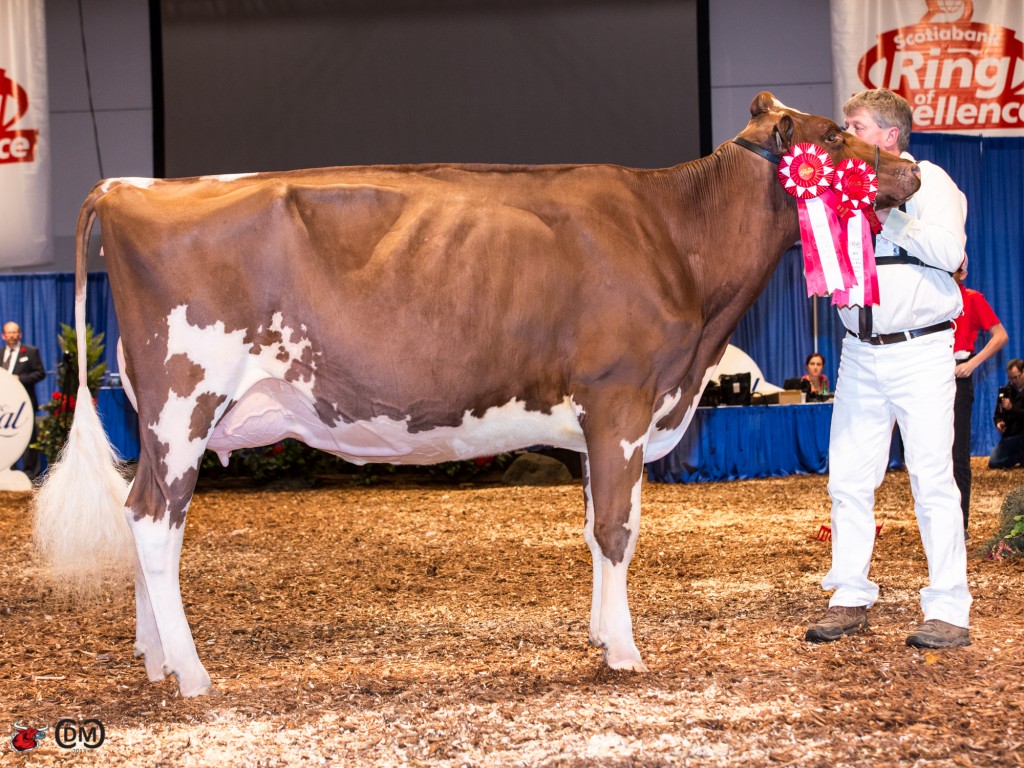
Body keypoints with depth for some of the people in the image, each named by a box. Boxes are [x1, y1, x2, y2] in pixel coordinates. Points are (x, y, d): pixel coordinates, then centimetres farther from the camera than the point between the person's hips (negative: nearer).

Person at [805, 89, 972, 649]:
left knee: (932, 478, -6)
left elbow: (948, 250, -16)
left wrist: (885, 215, -14)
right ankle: (850, 600, 13)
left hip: (920, 351, -6)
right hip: (859, 352, 6)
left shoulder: (929, 182, -1)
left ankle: (949, 611, 0)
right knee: (848, 477, 4)